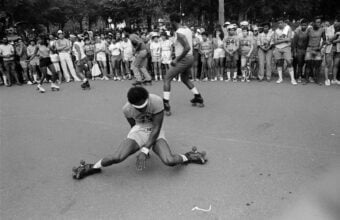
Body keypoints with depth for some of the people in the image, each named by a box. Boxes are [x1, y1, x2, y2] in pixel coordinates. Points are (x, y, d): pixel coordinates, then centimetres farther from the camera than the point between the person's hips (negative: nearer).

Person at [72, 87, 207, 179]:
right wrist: (143, 148, 12)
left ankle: (187, 157, 7)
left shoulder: (156, 101, -27)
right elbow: (133, 126, 3)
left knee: (169, 161, -28)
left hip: (155, 133, -1)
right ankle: (92, 167, 8)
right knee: (117, 157, -23)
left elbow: (156, 128, -22)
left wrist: (144, 150, -27)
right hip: (139, 130, 1)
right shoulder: (127, 109, -17)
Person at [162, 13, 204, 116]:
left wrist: (177, 60, -21)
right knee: (185, 79, 29)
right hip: (190, 58, 9)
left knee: (167, 79, -4)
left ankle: (166, 106, -12)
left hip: (183, 59, -9)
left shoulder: (179, 33, -17)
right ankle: (198, 99, 33)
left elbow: (187, 48, -28)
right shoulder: (188, 29, 11)